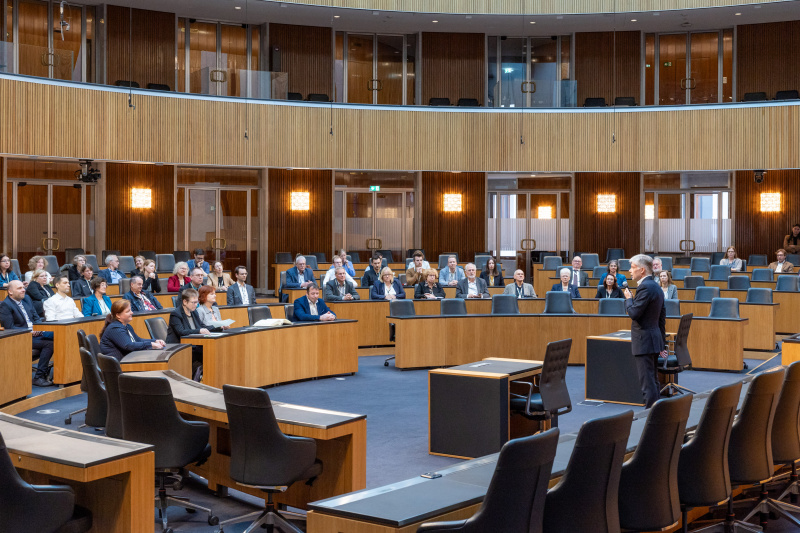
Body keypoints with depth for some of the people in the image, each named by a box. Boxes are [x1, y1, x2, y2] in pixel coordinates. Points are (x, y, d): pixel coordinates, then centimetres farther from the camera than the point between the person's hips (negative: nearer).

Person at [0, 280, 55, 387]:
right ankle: (39, 377, -22)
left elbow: (36, 317, 19)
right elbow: (9, 328, -13)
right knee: (49, 344, -28)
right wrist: (30, 331, -18)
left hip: (35, 333, 7)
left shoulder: (26, 299, 17)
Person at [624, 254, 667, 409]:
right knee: (652, 380, 15)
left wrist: (628, 298, -3)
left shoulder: (645, 287, -17)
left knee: (647, 382, -7)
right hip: (655, 337, 10)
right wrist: (662, 340, 23)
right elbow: (662, 316, 19)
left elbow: (634, 313, -22)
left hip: (644, 341, -10)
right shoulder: (656, 287, 15)